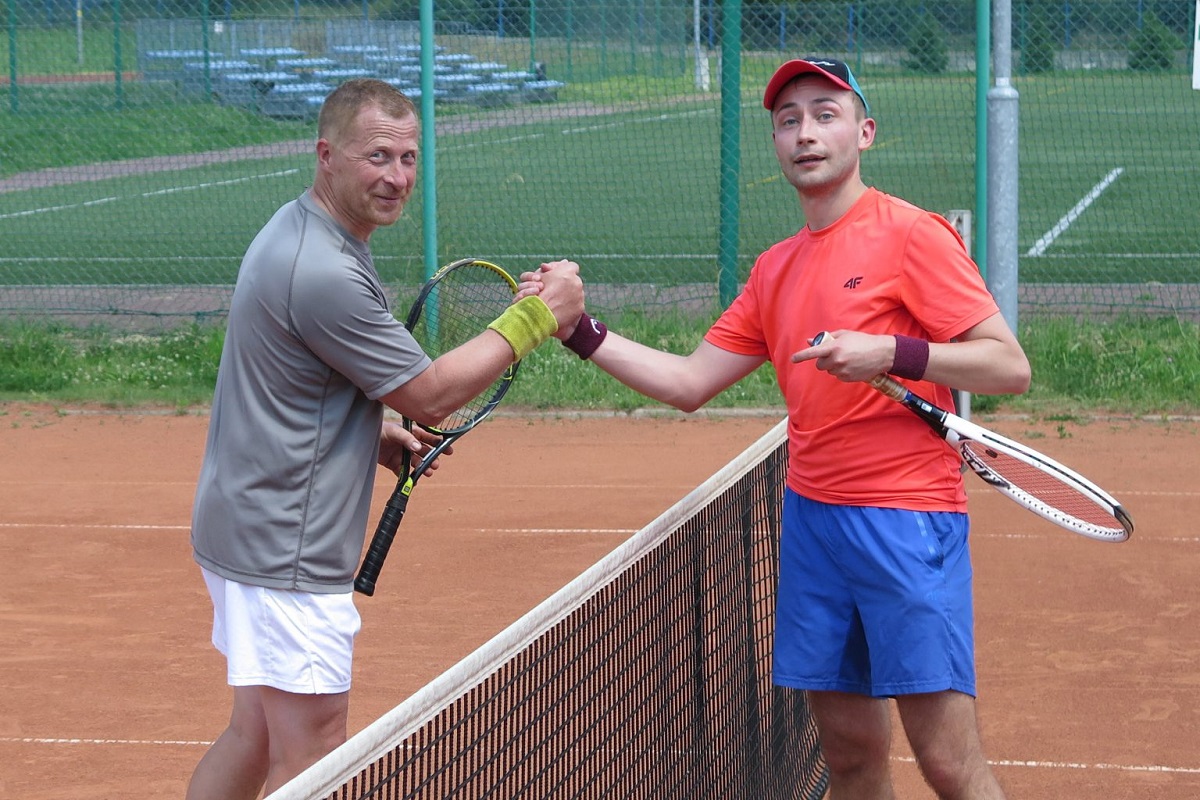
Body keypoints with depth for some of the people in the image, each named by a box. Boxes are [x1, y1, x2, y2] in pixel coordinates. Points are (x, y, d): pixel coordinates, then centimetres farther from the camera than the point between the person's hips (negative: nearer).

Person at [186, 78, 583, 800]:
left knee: (255, 734, 18)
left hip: (248, 535, 11)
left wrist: (378, 438, 9)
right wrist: (536, 316, -9)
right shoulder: (325, 274, -24)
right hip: (286, 552, -11)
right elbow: (429, 395, -16)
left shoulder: (298, 232, 9)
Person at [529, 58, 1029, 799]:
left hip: (907, 521, -6)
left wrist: (892, 353, -23)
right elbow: (691, 383, 17)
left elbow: (1009, 367, -11)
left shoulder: (910, 234, -6)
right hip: (812, 513, 7)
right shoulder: (776, 270, 15)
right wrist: (582, 332, 9)